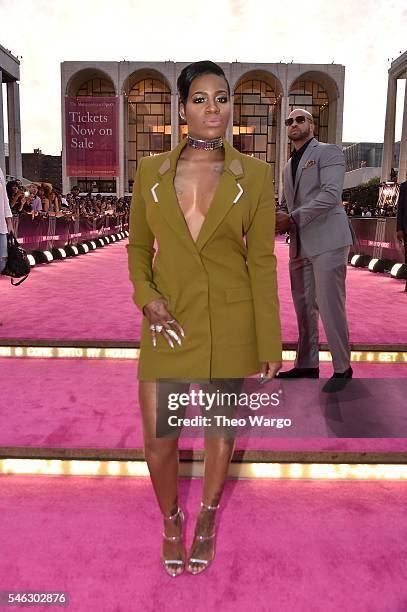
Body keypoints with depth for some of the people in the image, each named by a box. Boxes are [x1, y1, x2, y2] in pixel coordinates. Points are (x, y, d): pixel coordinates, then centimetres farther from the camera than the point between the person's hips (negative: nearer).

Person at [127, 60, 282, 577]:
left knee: (221, 429, 14)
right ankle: (171, 519, 38)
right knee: (158, 439, 5)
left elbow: (262, 261, -2)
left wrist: (269, 346, -4)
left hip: (230, 322, 0)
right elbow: (138, 247, 9)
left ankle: (207, 516, 44)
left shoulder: (254, 175, -2)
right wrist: (147, 297, -11)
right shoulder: (150, 171, 2)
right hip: (168, 321, 1)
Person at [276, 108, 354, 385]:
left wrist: (292, 218, -16)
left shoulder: (329, 152, 0)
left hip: (327, 241, -8)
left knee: (330, 307, -7)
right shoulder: (289, 167, 23)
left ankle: (342, 368, 8)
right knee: (304, 307, 12)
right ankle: (307, 365, 23)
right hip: (299, 245, 8)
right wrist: (278, 221, 2)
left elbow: (331, 194, -14)